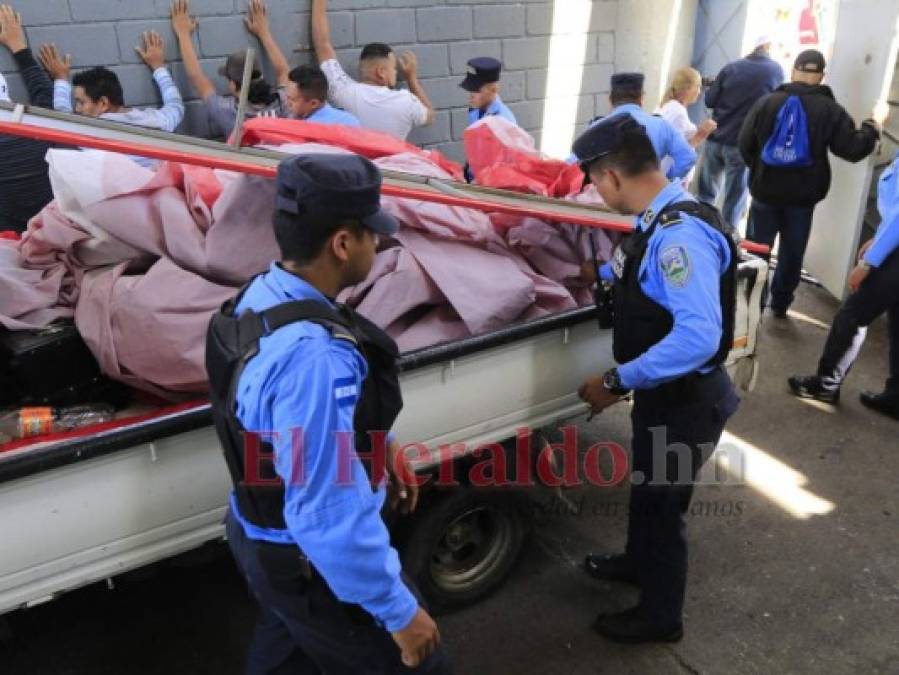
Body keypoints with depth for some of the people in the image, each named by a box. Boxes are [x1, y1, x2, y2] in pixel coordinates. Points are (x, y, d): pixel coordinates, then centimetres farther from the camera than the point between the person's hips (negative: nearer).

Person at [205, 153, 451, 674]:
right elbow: (331, 515, -35)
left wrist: (381, 446, 15)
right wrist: (398, 611, -23)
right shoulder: (313, 356, -38)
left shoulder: (262, 295, -5)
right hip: (311, 565, -9)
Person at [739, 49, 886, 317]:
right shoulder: (831, 110, -7)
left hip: (766, 191, 0)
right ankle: (779, 304, 24)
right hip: (803, 196, 0)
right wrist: (874, 124, 10)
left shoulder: (767, 102, -7)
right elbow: (853, 149, -7)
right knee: (792, 254, 15)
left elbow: (745, 145, -2)